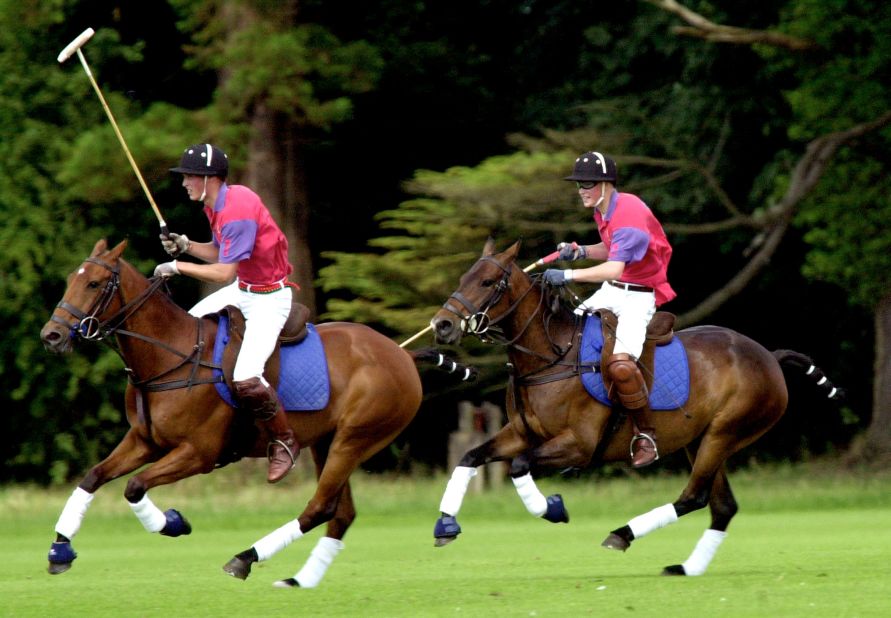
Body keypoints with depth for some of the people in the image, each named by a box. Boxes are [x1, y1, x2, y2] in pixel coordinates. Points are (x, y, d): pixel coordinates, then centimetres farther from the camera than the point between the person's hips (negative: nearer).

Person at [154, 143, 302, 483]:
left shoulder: (238, 209, -27)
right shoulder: (216, 205, 3)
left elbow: (224, 273, -27)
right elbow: (219, 252, 16)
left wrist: (178, 267, -19)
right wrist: (184, 245, 0)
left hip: (269, 298, -10)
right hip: (241, 289, 10)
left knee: (246, 380, -23)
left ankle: (284, 440, -1)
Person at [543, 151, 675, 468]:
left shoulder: (629, 215, -25)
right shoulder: (602, 211, 6)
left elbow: (614, 268, -36)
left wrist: (568, 275, -41)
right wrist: (581, 251, 5)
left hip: (639, 296, -10)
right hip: (609, 291, 10)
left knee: (621, 364, -28)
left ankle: (645, 434, -11)